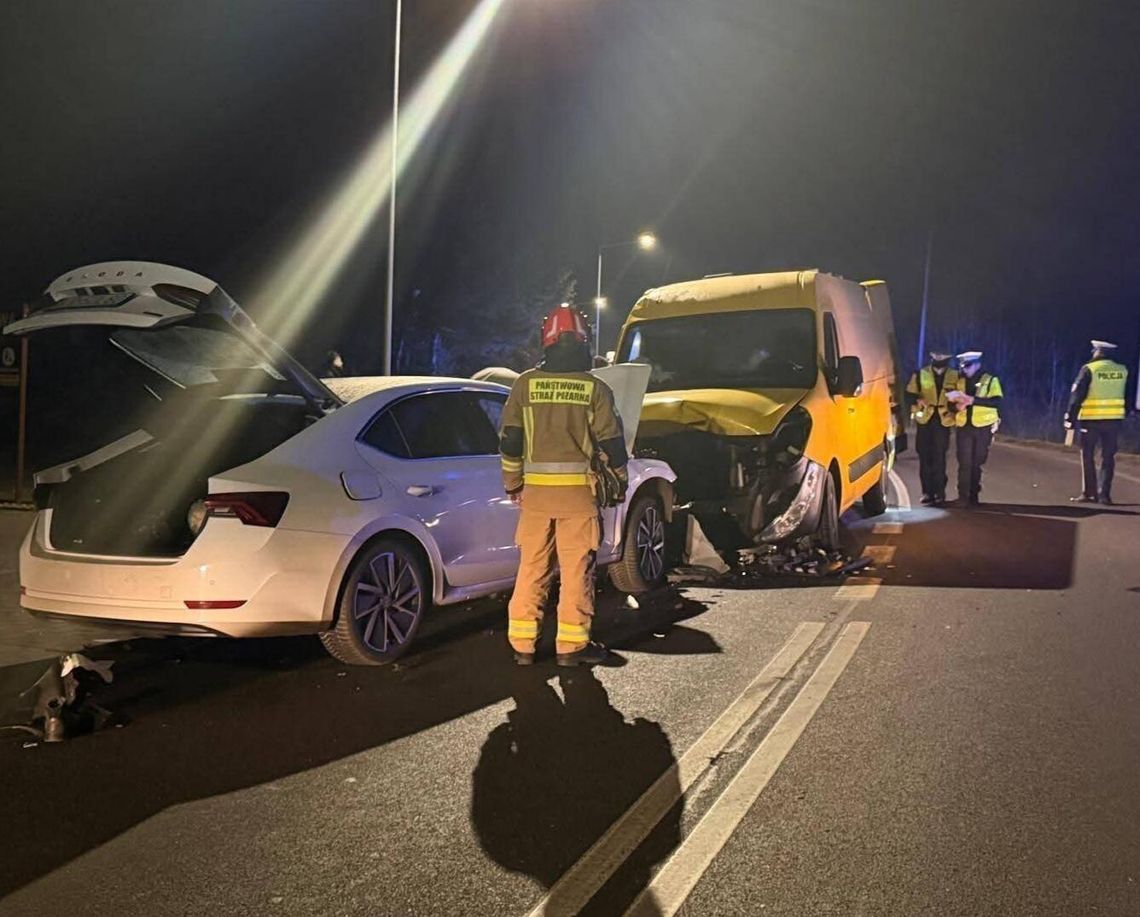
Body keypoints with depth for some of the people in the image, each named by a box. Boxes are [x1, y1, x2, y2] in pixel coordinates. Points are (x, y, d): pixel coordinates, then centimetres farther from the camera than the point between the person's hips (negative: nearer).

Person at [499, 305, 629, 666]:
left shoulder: (525, 384, 2)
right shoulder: (595, 388, -3)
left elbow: (509, 439, 4)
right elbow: (611, 441, -2)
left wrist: (512, 482, 16)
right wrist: (620, 480, 14)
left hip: (536, 488, 2)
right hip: (578, 488, -2)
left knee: (531, 568, 9)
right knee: (577, 569, 5)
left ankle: (522, 644, 13)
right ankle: (572, 645, 9)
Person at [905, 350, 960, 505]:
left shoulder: (955, 376, 5)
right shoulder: (920, 375, 3)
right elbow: (909, 395, 3)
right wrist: (918, 401, -17)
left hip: (943, 421, -1)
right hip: (924, 419, 1)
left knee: (939, 458, -4)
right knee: (925, 457, 4)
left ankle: (939, 493, 3)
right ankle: (928, 491, 14)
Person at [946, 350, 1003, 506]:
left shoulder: (991, 381, 0)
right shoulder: (960, 382, 11)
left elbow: (997, 401, -14)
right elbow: (953, 404, 15)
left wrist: (973, 400, -24)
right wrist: (957, 405, -9)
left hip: (983, 427, -2)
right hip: (964, 427, 2)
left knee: (977, 463, 5)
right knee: (964, 463, -4)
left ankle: (974, 496, 14)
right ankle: (963, 497, -4)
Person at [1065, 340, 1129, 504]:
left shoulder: (1089, 369, -8)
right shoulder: (1122, 370, 5)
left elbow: (1077, 395, -9)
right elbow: (1126, 395, 14)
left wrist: (1070, 417, -7)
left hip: (1091, 419, -4)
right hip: (1114, 418, 4)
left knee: (1087, 456, 6)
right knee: (1108, 457, 9)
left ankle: (1089, 493, 5)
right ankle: (1104, 494, 6)